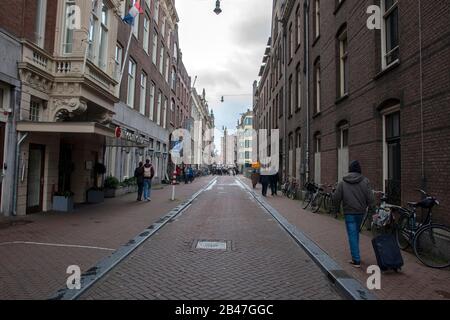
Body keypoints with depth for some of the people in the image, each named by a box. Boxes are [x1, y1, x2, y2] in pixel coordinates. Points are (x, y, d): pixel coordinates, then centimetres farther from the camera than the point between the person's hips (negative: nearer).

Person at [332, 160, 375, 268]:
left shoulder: (343, 182, -4)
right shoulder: (365, 181, -3)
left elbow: (336, 197, -3)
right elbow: (370, 196, -6)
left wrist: (337, 208, 13)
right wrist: (371, 207, 8)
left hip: (349, 212, -2)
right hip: (360, 211, 3)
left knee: (352, 235, 0)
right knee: (356, 232, 20)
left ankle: (356, 260, -1)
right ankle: (355, 254, 33)